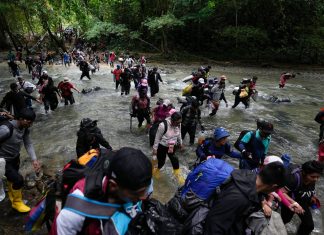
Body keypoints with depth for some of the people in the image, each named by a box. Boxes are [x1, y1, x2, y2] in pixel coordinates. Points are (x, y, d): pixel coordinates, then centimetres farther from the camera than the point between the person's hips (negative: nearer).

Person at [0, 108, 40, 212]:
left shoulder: (24, 128, -10)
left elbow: (28, 144, -9)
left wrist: (34, 159, -19)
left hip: (15, 158, 7)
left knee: (13, 178, 26)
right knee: (18, 179, -13)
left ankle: (12, 195, 55)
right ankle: (17, 202, 14)